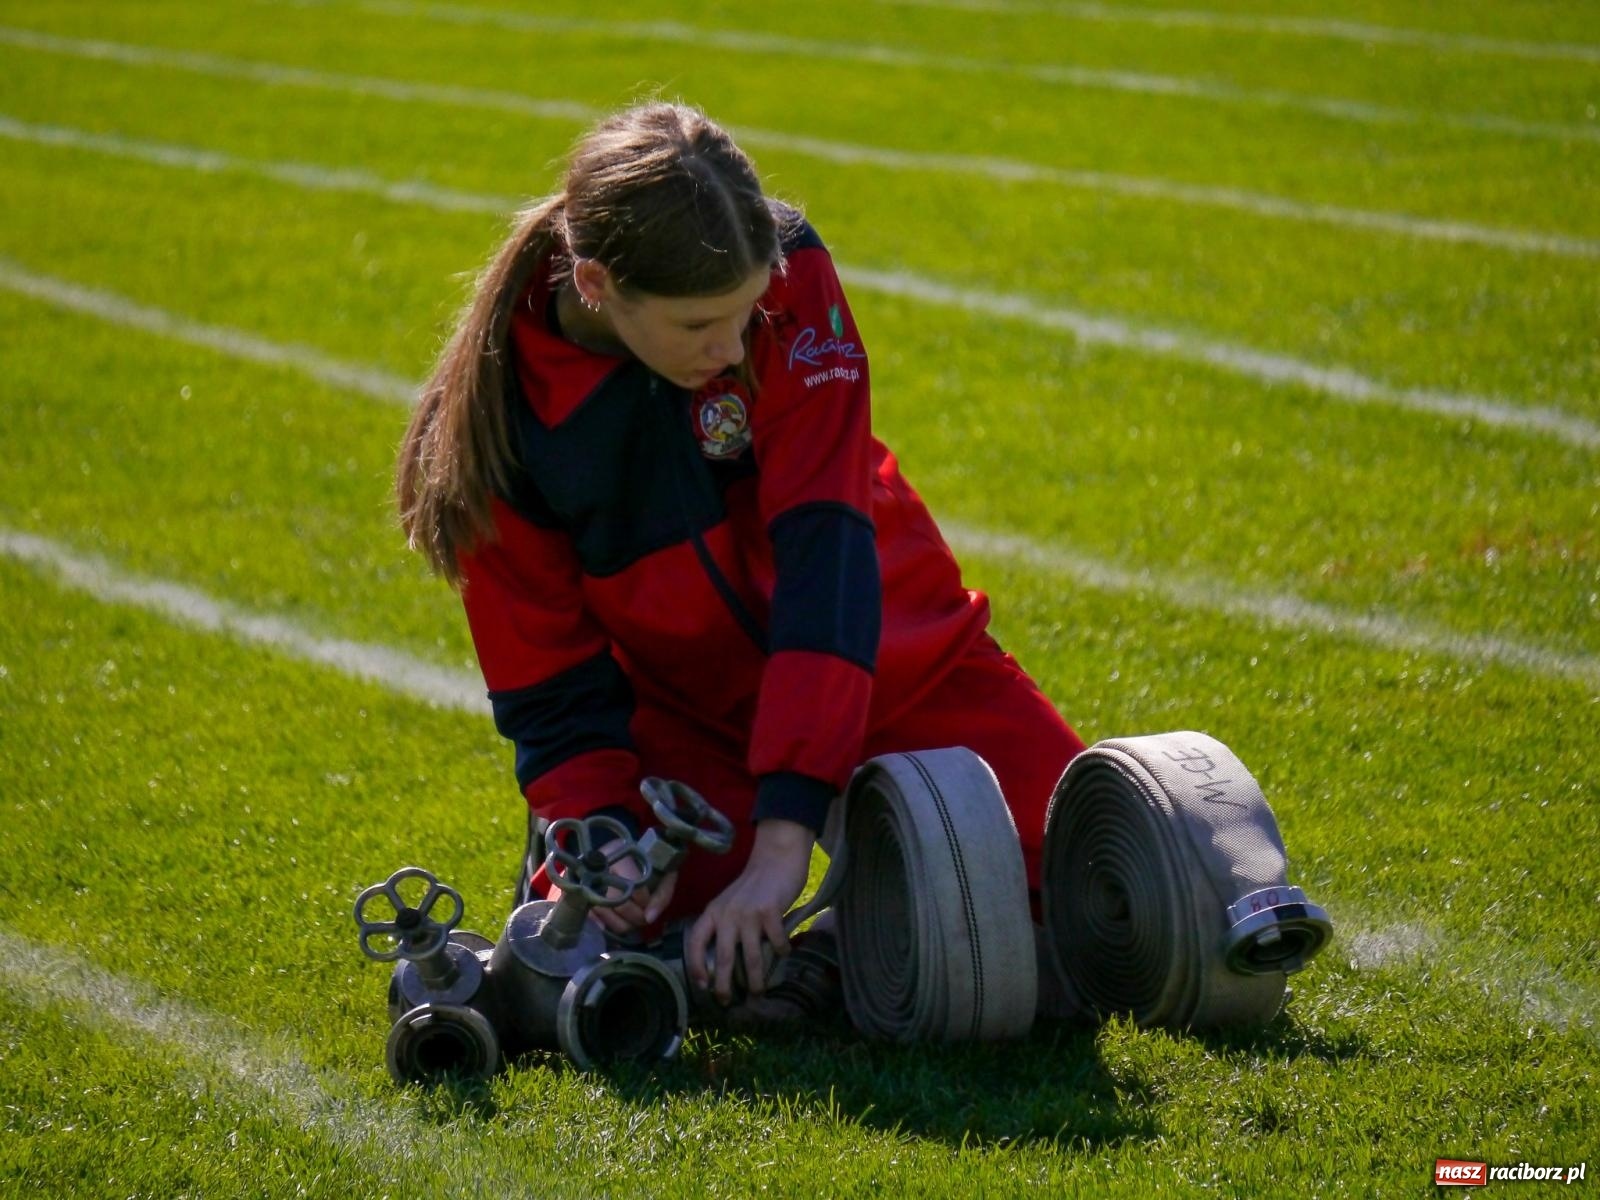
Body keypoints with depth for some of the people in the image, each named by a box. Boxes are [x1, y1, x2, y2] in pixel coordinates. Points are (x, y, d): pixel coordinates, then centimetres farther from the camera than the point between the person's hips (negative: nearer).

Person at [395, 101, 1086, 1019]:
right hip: (694, 721, 0)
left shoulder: (791, 279, -22)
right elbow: (549, 688, -10)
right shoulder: (499, 407, -19)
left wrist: (784, 834, -37)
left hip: (894, 660, 0)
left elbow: (824, 551, -29)